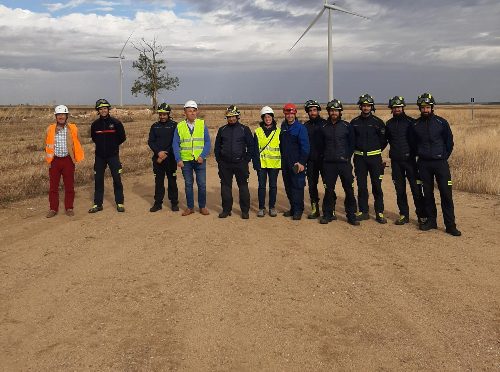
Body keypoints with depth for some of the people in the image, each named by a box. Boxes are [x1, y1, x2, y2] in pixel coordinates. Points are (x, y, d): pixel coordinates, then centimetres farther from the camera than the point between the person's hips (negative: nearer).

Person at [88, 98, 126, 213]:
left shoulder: (116, 122, -4)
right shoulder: (95, 124, 4)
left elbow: (122, 138, 3)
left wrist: (113, 145, 5)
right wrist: (101, 145, 10)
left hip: (113, 155, -3)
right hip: (99, 156, 3)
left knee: (117, 180, -1)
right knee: (98, 180, 5)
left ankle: (119, 203, 8)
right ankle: (98, 204, 14)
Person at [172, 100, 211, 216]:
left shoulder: (202, 125, 2)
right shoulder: (179, 126, 3)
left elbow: (207, 142, 0)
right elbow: (175, 144, 3)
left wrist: (202, 156, -13)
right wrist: (178, 160, -7)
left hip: (200, 160, -1)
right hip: (185, 160, 1)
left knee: (202, 184, 1)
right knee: (188, 184, 7)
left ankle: (202, 207, 15)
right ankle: (190, 207, 18)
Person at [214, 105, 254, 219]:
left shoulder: (244, 129, 3)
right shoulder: (222, 130, 10)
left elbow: (251, 146, 4)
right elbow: (217, 146, 16)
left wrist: (246, 160, -3)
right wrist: (219, 160, 7)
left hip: (240, 164, -2)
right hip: (225, 164, 3)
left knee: (243, 187, 0)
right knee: (225, 187, 5)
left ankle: (245, 211, 8)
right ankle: (226, 210, 15)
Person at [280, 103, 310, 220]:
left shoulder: (300, 128, -8)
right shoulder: (283, 127, 11)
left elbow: (305, 147, -11)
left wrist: (302, 162, -17)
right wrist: (282, 158, 13)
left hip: (297, 163, -6)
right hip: (285, 162, 6)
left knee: (297, 186, -5)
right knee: (288, 186, 11)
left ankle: (298, 210, 0)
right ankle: (293, 208, 21)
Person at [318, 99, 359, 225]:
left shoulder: (347, 126, 3)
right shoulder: (324, 127, 8)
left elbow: (352, 144, 6)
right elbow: (321, 145, 15)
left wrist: (347, 157, -2)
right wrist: (324, 158, 6)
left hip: (344, 163, -1)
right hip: (329, 163, 1)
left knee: (349, 190, 0)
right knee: (329, 190, 4)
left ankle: (351, 216, 7)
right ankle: (327, 214, 15)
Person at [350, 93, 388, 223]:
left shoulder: (378, 122, 1)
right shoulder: (354, 122, 6)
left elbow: (384, 140, 6)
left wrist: (376, 150, 5)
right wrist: (357, 149, 6)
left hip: (374, 157, -2)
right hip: (359, 158, 2)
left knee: (377, 186, -2)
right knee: (361, 186, 6)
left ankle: (379, 213, 4)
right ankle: (363, 212, 14)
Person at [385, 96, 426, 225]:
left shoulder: (411, 122, -3)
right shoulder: (389, 124, 9)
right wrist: (395, 149, 11)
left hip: (409, 159, -4)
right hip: (396, 161, 4)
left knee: (416, 188, -4)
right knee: (400, 189, 8)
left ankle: (422, 216, 2)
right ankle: (404, 215, 17)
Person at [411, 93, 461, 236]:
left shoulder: (441, 122, -1)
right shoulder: (416, 125, 4)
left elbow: (449, 142, 5)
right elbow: (414, 144, 16)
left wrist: (444, 157, 2)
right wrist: (420, 156, 10)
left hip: (440, 163, -2)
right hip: (424, 164, 2)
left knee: (446, 194, -6)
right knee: (427, 193, 8)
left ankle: (450, 225, -2)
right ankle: (431, 220, 20)